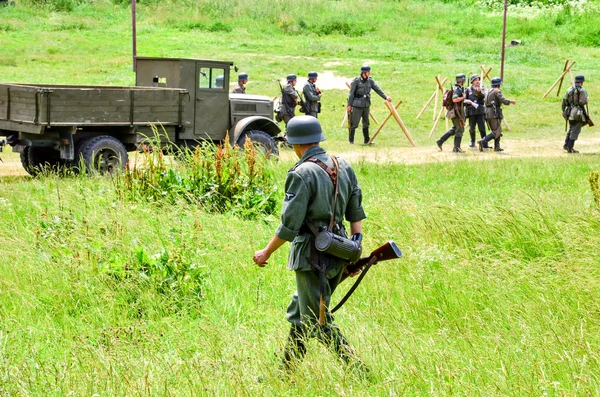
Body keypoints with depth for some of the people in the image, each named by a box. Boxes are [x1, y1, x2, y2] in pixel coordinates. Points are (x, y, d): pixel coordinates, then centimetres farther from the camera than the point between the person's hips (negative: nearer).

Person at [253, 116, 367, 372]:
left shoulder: (302, 173, -17)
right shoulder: (343, 166, 6)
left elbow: (289, 225, -17)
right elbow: (356, 214, 9)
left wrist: (266, 253, -6)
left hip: (312, 255, -8)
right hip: (337, 254, 8)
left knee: (318, 322, 0)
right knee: (298, 315, 20)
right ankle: (286, 373, 28)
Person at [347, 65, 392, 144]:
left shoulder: (370, 81, 5)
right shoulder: (356, 81, -9)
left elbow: (377, 89, 1)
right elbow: (351, 93, -6)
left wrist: (385, 97, -11)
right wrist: (349, 105, -6)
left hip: (366, 106, 5)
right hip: (357, 106, -5)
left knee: (366, 123, 12)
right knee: (354, 123, -2)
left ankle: (367, 140, 20)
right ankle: (351, 140, 10)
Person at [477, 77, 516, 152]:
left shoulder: (488, 92, 18)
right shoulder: (497, 91, -8)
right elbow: (504, 101, -19)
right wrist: (511, 101, -3)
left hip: (488, 113, 9)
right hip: (494, 113, -9)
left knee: (498, 130, 17)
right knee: (497, 132, -8)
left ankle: (497, 147, 12)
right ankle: (483, 142, -22)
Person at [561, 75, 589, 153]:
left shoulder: (569, 90, 7)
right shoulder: (582, 90, -11)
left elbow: (564, 101, 8)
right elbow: (583, 102, -19)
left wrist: (563, 110, 19)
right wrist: (586, 102, 3)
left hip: (570, 112, 6)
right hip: (578, 113, -6)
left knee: (571, 129, 21)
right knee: (575, 131, -2)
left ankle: (566, 145, 17)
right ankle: (570, 148, -3)